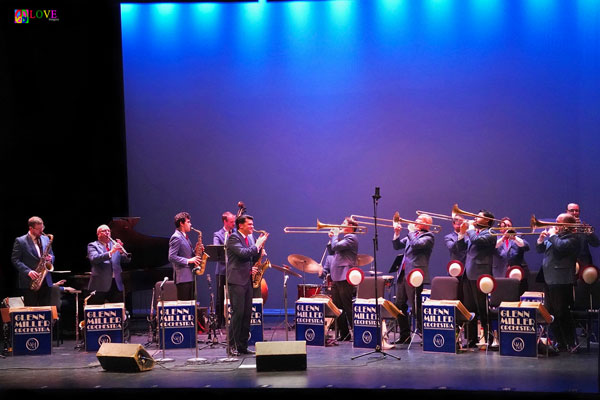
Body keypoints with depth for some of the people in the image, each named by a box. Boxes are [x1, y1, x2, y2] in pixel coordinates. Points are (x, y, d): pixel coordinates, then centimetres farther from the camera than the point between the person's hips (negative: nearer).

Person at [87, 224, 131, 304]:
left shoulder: (114, 245, 16)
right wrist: (111, 252, -28)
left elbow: (127, 260, 9)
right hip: (100, 285, -5)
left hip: (116, 284, 5)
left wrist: (121, 251, -12)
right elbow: (94, 259, -18)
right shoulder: (92, 246, 3)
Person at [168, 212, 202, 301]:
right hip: (182, 277, -10)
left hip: (190, 276, 10)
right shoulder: (176, 238, -11)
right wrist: (188, 261, -19)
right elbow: (172, 257, -19)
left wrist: (195, 253, 7)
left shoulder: (185, 237, 19)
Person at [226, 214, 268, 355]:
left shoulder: (250, 238, 17)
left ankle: (243, 346, 13)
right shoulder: (233, 238, -8)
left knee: (247, 314, 7)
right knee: (237, 313, -10)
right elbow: (243, 253, -23)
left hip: (248, 280, 8)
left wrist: (260, 246, 7)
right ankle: (232, 345, -5)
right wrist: (257, 245, -11)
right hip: (236, 280, -8)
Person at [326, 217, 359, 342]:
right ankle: (343, 334, 15)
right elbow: (331, 251, 24)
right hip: (336, 277, 10)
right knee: (337, 307, 10)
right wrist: (331, 238, 12)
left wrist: (335, 236, -4)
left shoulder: (351, 238, -8)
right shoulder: (343, 238, 22)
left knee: (348, 308, -7)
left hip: (344, 277, -10)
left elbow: (336, 246, -20)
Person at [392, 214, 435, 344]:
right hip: (403, 274, 9)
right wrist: (397, 232, 8)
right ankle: (404, 336, 18)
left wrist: (411, 231, -8)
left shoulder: (428, 237, -5)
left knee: (416, 307, -7)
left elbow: (416, 244, -22)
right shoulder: (412, 235, 19)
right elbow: (397, 246, 21)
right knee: (400, 305, 10)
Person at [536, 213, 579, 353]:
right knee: (551, 313, 12)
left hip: (561, 281, -9)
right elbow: (540, 249, 22)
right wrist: (541, 239, 4)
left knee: (562, 314, -7)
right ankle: (559, 342, 20)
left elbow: (561, 246, -28)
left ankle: (570, 344, -1)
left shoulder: (572, 238, -8)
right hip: (549, 280, 9)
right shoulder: (554, 235, 17)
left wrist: (553, 235, -12)